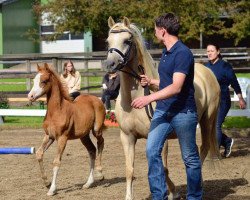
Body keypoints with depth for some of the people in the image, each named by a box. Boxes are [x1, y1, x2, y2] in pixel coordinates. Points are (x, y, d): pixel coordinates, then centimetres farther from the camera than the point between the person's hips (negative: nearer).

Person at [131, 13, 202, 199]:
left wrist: (149, 98, -31)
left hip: (183, 112, -8)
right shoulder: (166, 53, 11)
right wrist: (151, 81, 16)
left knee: (190, 158, 5)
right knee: (152, 151, -4)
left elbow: (176, 87, -26)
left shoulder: (182, 53, -17)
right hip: (163, 110, 8)